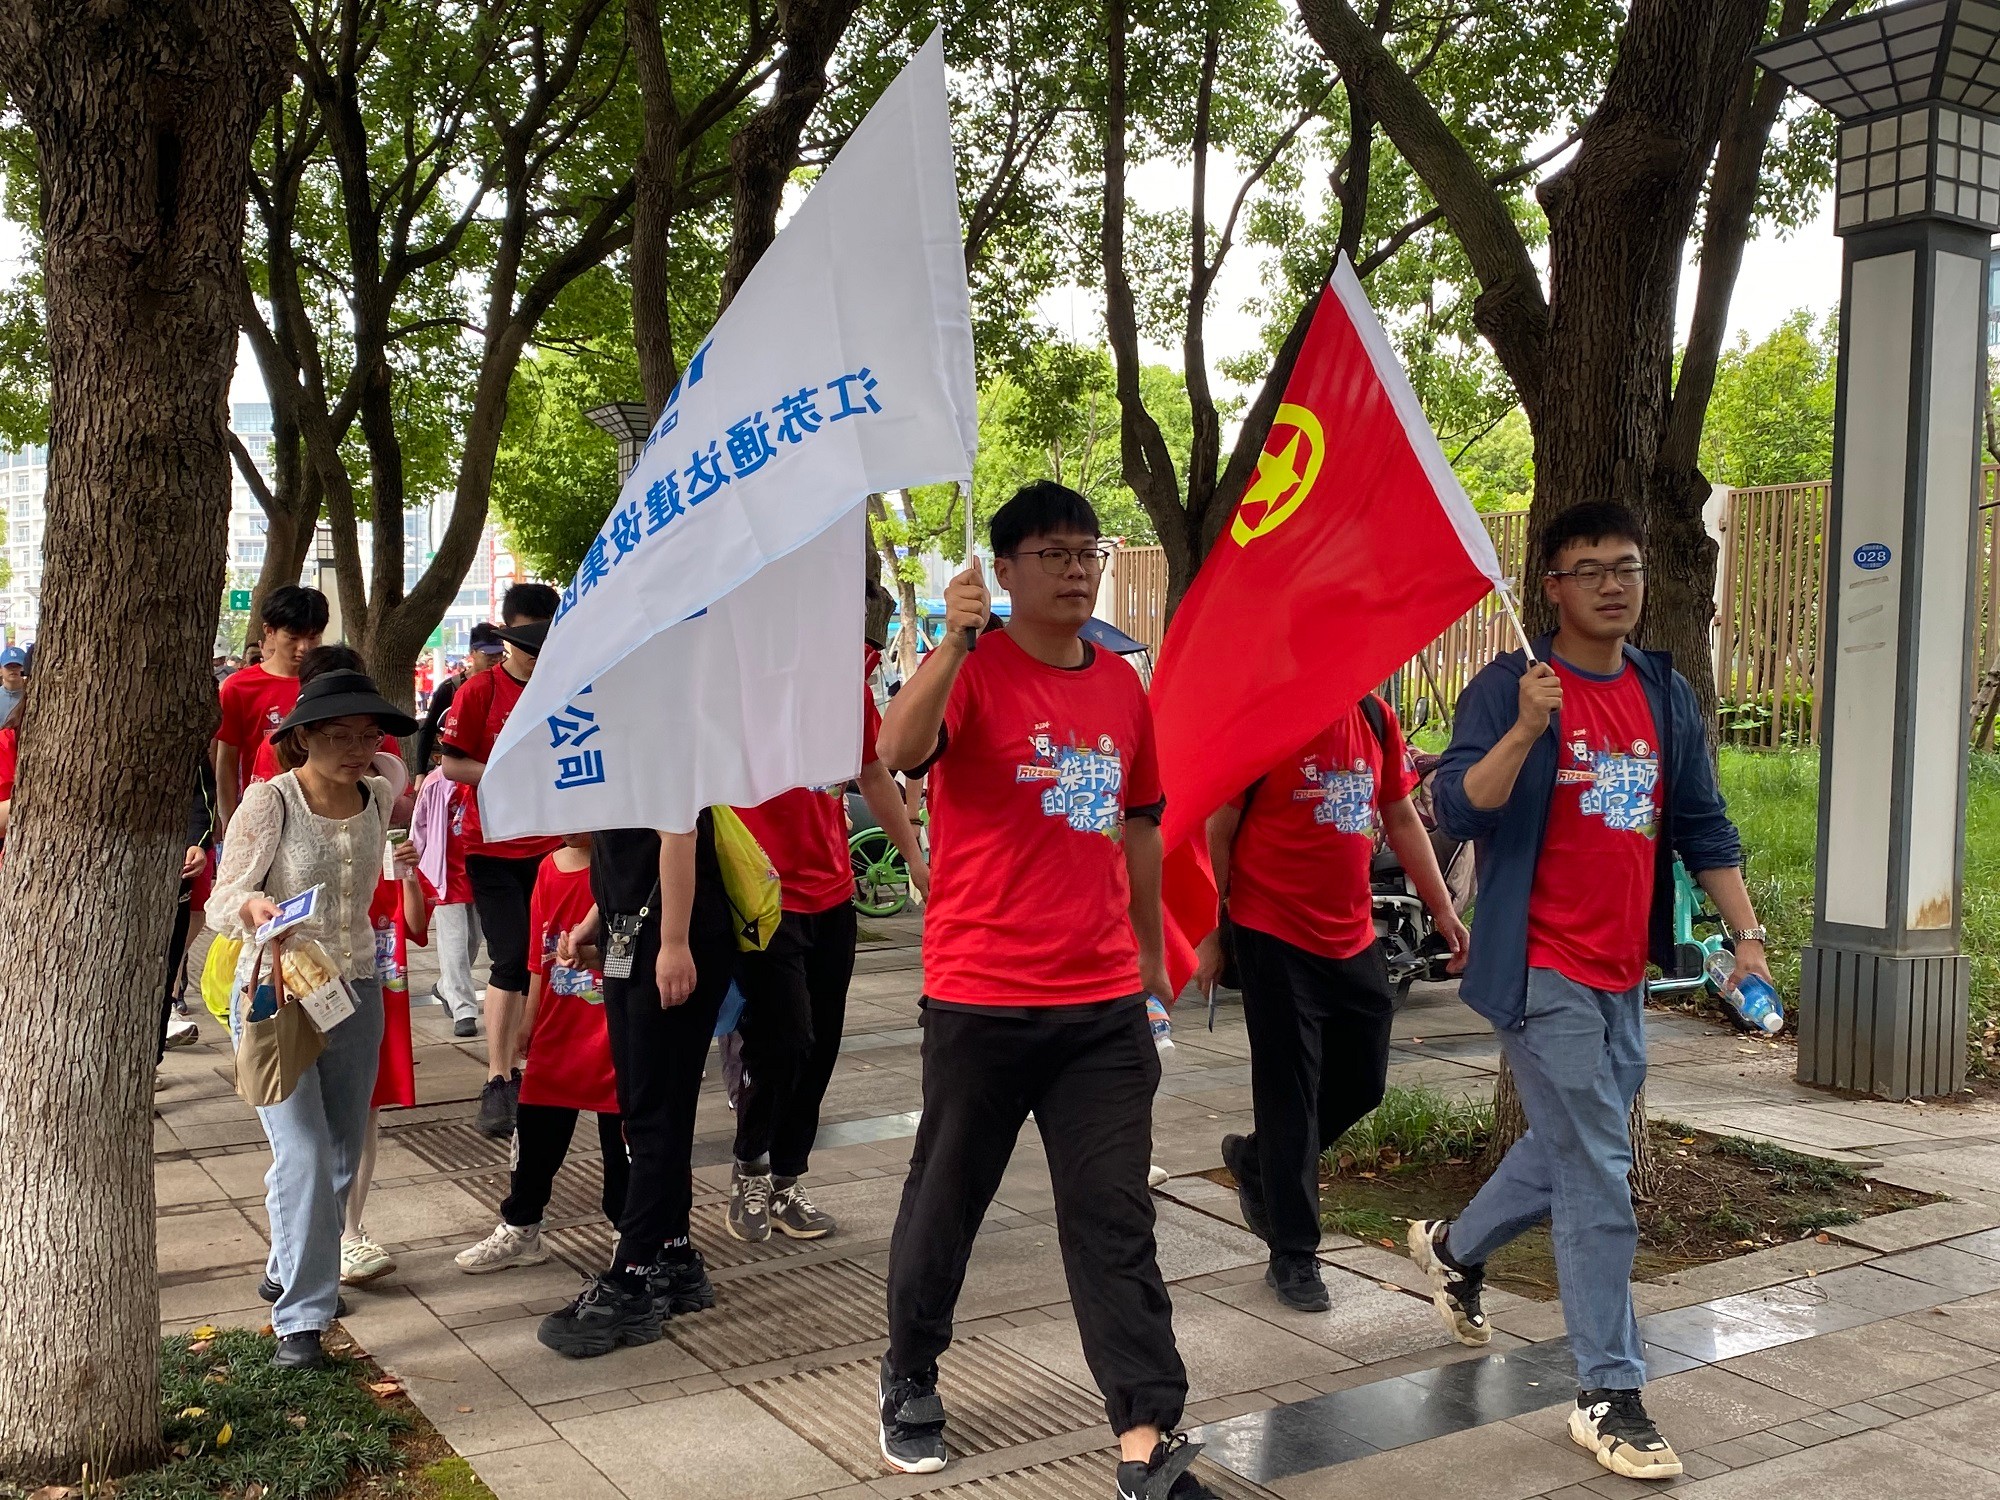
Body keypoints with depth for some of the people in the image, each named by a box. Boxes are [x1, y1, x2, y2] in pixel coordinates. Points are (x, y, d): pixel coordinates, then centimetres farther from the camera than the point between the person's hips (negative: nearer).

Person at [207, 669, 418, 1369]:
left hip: (356, 994, 6)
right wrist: (251, 905, -31)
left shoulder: (378, 798, 2)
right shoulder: (270, 800, -14)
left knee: (341, 1154, 14)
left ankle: (293, 1271, 37)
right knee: (305, 1157, -13)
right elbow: (221, 902, -15)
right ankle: (300, 1317, -2)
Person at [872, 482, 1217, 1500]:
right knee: (946, 1200, 12)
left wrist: (1151, 948, 23)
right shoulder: (972, 671, -7)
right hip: (981, 997, -4)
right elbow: (897, 751, -27)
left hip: (1103, 1004, 4)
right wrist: (954, 640, -38)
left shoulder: (1124, 687, 10)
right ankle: (910, 1377, 35)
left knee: (1115, 1220, 3)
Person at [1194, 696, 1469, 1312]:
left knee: (1363, 1084, 13)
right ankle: (1293, 1259, 14)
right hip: (1277, 939, -6)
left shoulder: (1375, 717, 6)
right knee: (1289, 1095, 1)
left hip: (1355, 938, 7)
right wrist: (1210, 932, -7)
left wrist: (1443, 911, 11)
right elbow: (1218, 831, -8)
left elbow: (1402, 821, 15)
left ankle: (1255, 1160, 38)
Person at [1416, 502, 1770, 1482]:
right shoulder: (1508, 687, -9)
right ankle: (1609, 1397, 6)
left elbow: (1703, 827, 13)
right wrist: (1526, 728, -31)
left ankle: (1453, 1248, 45)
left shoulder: (1667, 694, 9)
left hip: (1626, 972, 7)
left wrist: (1747, 937, 7)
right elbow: (1458, 813, -18)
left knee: (1570, 1149, 20)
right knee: (1597, 1178, -5)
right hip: (1544, 971, -7)